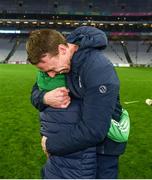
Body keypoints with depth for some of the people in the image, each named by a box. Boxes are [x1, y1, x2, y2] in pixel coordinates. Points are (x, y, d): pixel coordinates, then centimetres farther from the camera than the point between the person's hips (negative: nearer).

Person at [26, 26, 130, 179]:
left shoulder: (100, 71, -33)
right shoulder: (56, 58, -10)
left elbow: (93, 131, -35)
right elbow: (35, 92, 0)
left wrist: (51, 144, -23)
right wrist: (45, 98, -25)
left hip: (103, 139, -6)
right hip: (72, 133, 6)